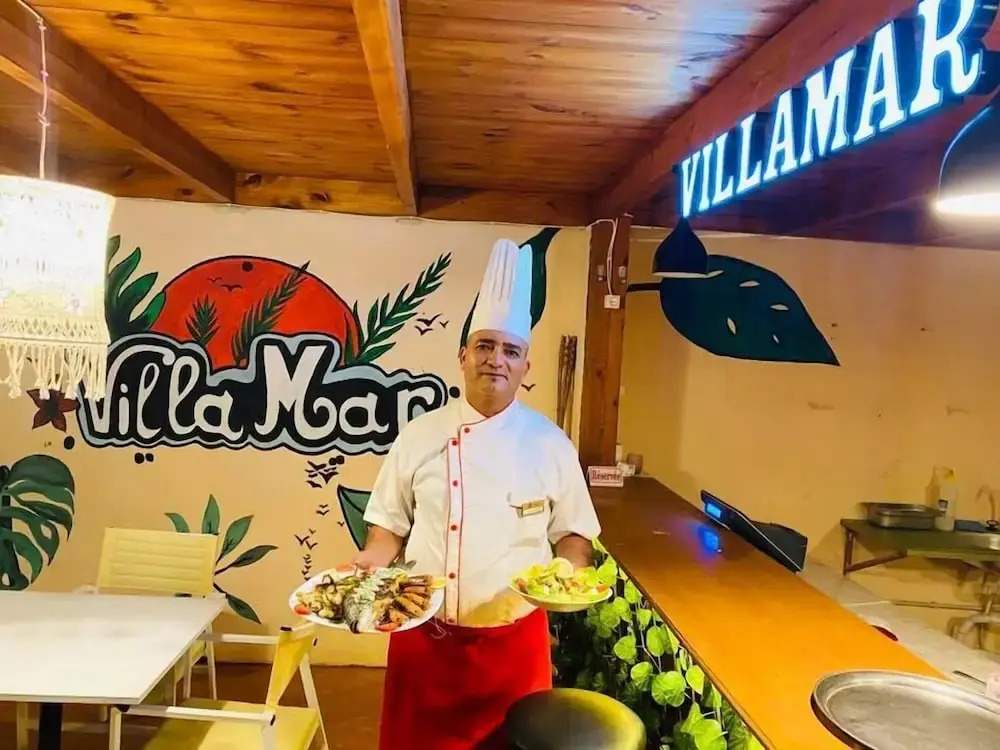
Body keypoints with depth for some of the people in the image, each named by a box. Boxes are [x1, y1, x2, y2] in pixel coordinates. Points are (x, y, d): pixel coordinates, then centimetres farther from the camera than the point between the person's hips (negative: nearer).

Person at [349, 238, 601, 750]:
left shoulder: (551, 444, -3)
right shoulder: (420, 435, -4)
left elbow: (573, 533, 4)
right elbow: (391, 525, 5)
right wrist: (372, 562, -13)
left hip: (514, 641, 0)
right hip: (425, 636, 0)